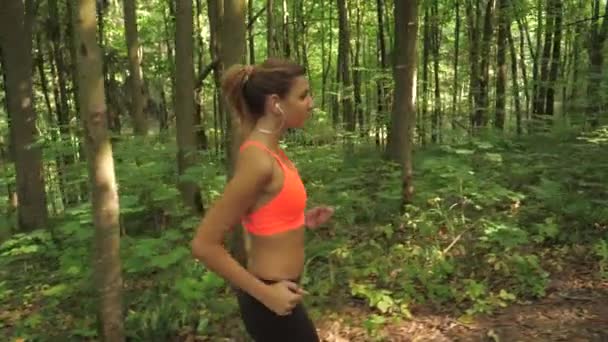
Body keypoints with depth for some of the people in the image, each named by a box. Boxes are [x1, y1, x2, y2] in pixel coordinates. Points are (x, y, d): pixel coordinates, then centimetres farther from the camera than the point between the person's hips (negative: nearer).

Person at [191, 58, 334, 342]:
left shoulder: (268, 151, 2)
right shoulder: (259, 161, -25)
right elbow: (204, 245, -24)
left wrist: (301, 220, 6)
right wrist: (266, 294, -20)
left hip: (275, 291, 9)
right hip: (272, 300, -9)